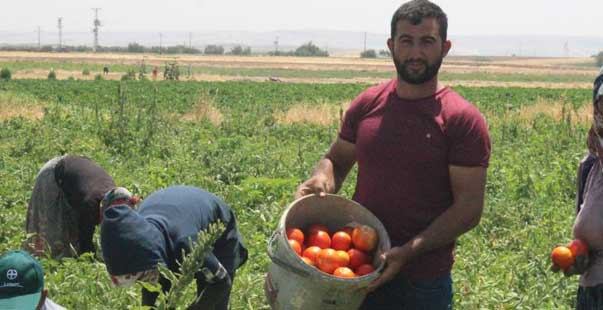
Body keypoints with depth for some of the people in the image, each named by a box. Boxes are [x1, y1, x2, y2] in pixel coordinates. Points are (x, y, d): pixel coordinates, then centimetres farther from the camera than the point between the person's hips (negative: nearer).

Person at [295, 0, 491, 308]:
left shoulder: (463, 120, -10)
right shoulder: (367, 104, 2)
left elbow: (469, 209, -12)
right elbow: (336, 160, 15)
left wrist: (408, 252, -21)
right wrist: (321, 181, -8)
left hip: (423, 282, -3)